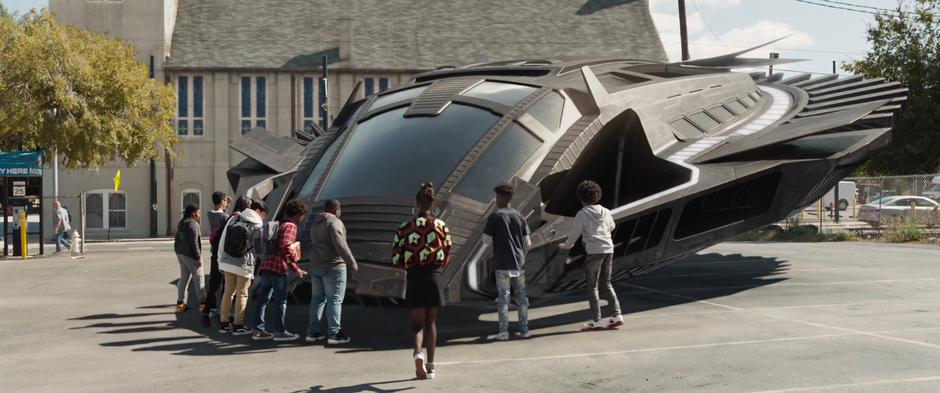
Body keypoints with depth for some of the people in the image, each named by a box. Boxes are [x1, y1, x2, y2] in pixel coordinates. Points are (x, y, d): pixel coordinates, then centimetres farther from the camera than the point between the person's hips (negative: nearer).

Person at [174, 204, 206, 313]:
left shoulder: (182, 224, 13)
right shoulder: (193, 224, -15)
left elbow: (177, 240, 18)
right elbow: (194, 242, -20)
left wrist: (178, 253, 23)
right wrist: (198, 258, -18)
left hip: (181, 253, 9)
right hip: (190, 255, -9)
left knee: (184, 278, 11)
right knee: (198, 278, -2)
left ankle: (180, 303, 11)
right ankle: (203, 304, 0)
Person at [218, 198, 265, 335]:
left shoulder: (233, 219, 1)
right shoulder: (257, 226, -10)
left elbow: (222, 241, 4)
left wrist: (221, 260, 11)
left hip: (227, 262, 4)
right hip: (244, 265, -4)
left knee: (228, 291, 16)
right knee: (242, 294, 7)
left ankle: (223, 323, 20)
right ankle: (238, 326, 11)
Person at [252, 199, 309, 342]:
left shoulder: (281, 225, 23)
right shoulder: (290, 226, -7)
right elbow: (285, 246, -24)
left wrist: (296, 269, 28)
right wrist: (294, 258, -9)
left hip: (266, 265, 9)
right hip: (278, 267, -9)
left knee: (263, 298, 10)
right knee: (281, 301, 1)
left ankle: (258, 330, 14)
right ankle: (279, 331, 6)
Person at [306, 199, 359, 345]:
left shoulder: (315, 223, 15)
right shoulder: (334, 222, -13)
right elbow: (340, 245, -21)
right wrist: (352, 263, -18)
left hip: (315, 266, 8)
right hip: (333, 267, -8)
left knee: (317, 299, 13)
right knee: (335, 300, -4)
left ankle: (312, 332, 14)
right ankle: (334, 333, -6)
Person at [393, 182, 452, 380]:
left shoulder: (405, 228, -4)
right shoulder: (441, 226, -2)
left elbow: (396, 259, -4)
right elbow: (447, 257, 3)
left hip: (414, 278, -1)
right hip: (434, 277, 1)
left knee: (417, 322, 6)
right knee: (431, 322, 12)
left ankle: (418, 353, -22)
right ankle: (430, 366, 15)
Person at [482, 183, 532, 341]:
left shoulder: (495, 217, -6)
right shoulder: (519, 216, 6)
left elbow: (486, 241, -5)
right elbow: (527, 243, 6)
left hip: (502, 264, -4)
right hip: (519, 263, 4)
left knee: (503, 296, 0)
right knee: (521, 295, 10)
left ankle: (503, 331, 0)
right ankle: (524, 329, 11)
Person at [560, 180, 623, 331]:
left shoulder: (582, 214, -7)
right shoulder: (605, 211, 10)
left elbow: (574, 233, -1)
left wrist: (567, 245, 17)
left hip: (594, 252, -6)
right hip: (609, 250, 6)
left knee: (592, 286, 1)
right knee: (606, 283, 16)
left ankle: (596, 321, 0)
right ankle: (617, 315, 10)